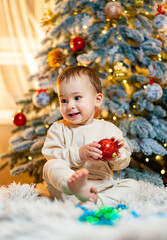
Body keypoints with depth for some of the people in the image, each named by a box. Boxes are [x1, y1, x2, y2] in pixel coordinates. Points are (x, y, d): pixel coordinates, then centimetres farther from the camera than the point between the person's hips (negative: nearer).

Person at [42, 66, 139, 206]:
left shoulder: (109, 129, 12)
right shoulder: (58, 129, 10)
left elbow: (123, 163, 10)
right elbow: (51, 154, -6)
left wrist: (116, 154, -15)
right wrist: (79, 154, -21)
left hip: (101, 186, 2)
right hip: (64, 189, -2)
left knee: (132, 185, -17)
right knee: (51, 166, -28)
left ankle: (95, 200, -42)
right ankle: (79, 188, -61)